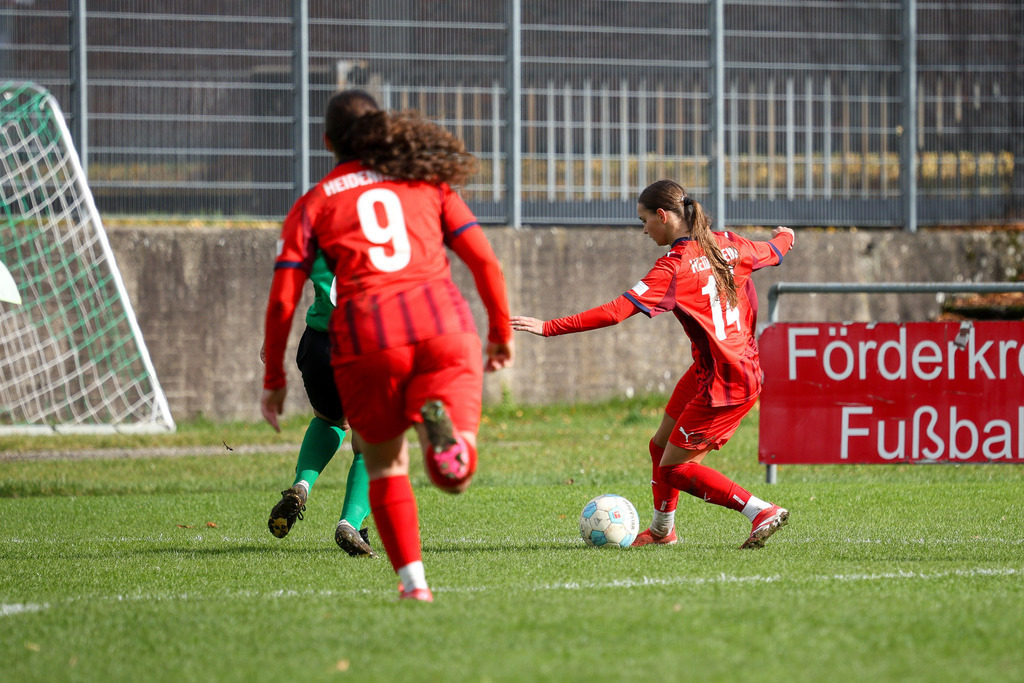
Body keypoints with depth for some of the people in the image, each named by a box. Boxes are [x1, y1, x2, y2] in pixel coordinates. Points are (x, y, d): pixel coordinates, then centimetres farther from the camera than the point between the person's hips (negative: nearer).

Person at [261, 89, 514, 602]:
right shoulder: (428, 182, 20)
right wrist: (501, 332, 23)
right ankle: (439, 423, -34)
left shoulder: (313, 204, 15)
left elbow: (282, 300, 9)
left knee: (385, 469, 18)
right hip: (443, 325, 0)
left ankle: (413, 580, 7)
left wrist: (274, 379, 17)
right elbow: (484, 261, 12)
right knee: (454, 478, -2)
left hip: (365, 336, 0)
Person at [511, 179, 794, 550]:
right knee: (661, 446, 19)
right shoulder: (727, 246, 3)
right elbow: (773, 252, 24)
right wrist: (784, 236, 50)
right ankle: (662, 529, 38)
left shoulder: (673, 268, -20)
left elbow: (616, 311, -27)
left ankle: (762, 511, -5)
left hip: (726, 385, -9)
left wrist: (549, 328, -26)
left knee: (675, 468, -3)